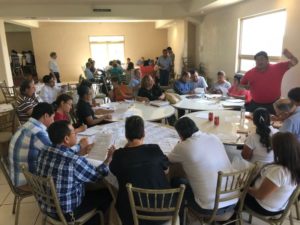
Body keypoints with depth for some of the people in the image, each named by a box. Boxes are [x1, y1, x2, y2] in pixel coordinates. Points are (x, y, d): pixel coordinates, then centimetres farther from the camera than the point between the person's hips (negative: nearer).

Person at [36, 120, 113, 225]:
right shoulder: (76, 161, -30)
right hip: (65, 213, -7)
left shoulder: (44, 154, -9)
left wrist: (81, 152, 17)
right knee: (107, 194, 11)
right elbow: (97, 176, -11)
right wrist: (108, 158, 3)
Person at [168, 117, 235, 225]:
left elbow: (169, 159, 8)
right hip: (233, 202, 6)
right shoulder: (214, 138, 2)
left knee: (176, 182, 18)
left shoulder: (183, 146, -13)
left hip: (210, 208, -6)